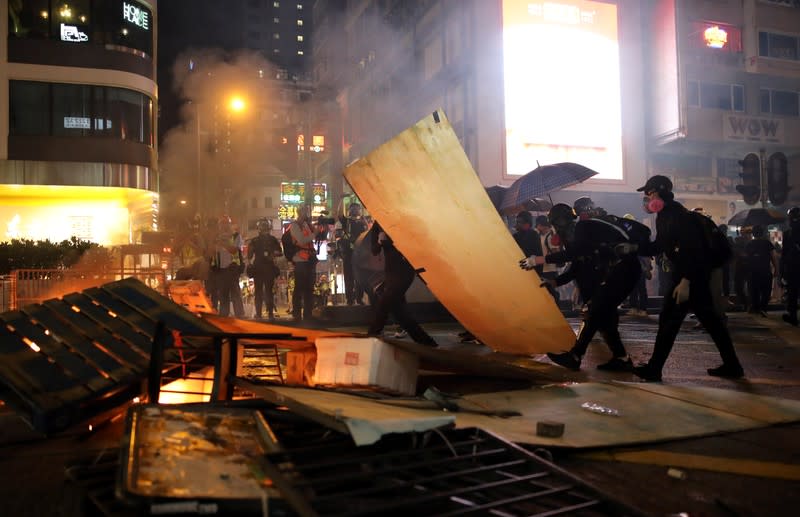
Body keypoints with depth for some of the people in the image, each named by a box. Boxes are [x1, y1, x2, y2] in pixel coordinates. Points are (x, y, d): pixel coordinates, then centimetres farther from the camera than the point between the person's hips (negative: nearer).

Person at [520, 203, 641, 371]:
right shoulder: (578, 231, 15)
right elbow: (576, 266, 15)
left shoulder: (583, 227, -13)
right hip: (614, 270, 10)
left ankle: (574, 356, -8)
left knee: (595, 311, -11)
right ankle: (620, 358, 10)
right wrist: (555, 282, 5)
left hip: (624, 268, -10)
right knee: (602, 313, 7)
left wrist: (540, 260, -27)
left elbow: (573, 253, -29)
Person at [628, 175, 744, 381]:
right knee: (709, 319, 14)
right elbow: (658, 246, 20)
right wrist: (633, 248, 9)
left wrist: (685, 281, -29)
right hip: (696, 274, 10)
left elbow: (693, 249, -25)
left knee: (669, 319, -5)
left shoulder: (678, 215, -19)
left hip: (692, 274, -10)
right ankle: (732, 365, 22)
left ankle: (653, 369, 3)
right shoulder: (664, 216, 11)